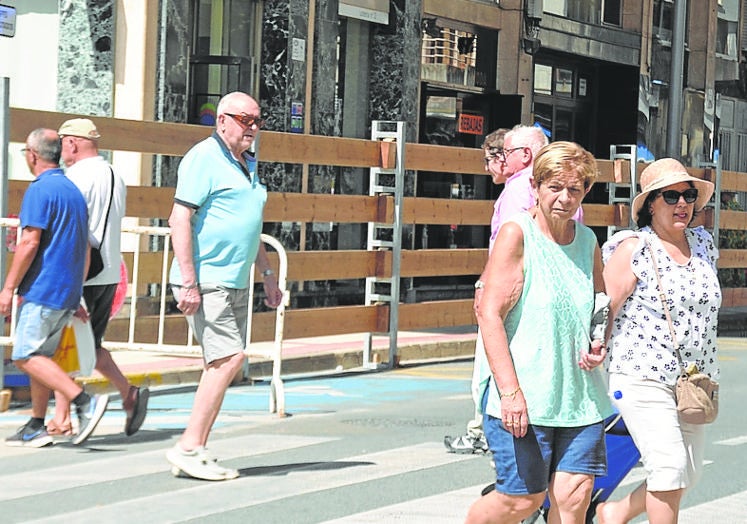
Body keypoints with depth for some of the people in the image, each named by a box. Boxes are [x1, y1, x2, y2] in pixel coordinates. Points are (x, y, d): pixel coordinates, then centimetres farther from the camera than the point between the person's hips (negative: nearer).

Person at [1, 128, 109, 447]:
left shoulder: (39, 190, -11)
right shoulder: (74, 191, 17)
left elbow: (30, 242, -18)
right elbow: (85, 251, 20)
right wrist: (75, 296, 23)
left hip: (42, 290, -9)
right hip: (67, 293, 9)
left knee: (26, 356, -10)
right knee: (40, 357, 11)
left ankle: (85, 402, -20)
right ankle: (36, 428, 10)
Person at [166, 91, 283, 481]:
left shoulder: (247, 164, 19)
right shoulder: (204, 158, -10)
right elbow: (180, 219, -16)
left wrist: (267, 274, 26)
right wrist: (188, 282, -22)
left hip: (235, 284, 9)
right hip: (205, 282, -9)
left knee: (223, 365, 7)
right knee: (229, 357, -16)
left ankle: (197, 451, 12)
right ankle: (188, 447, -12)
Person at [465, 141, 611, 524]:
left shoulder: (588, 241, 11)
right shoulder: (517, 233, -7)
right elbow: (489, 313, -13)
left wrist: (599, 346, 3)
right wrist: (510, 391, -20)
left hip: (581, 397, 5)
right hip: (523, 398, -5)